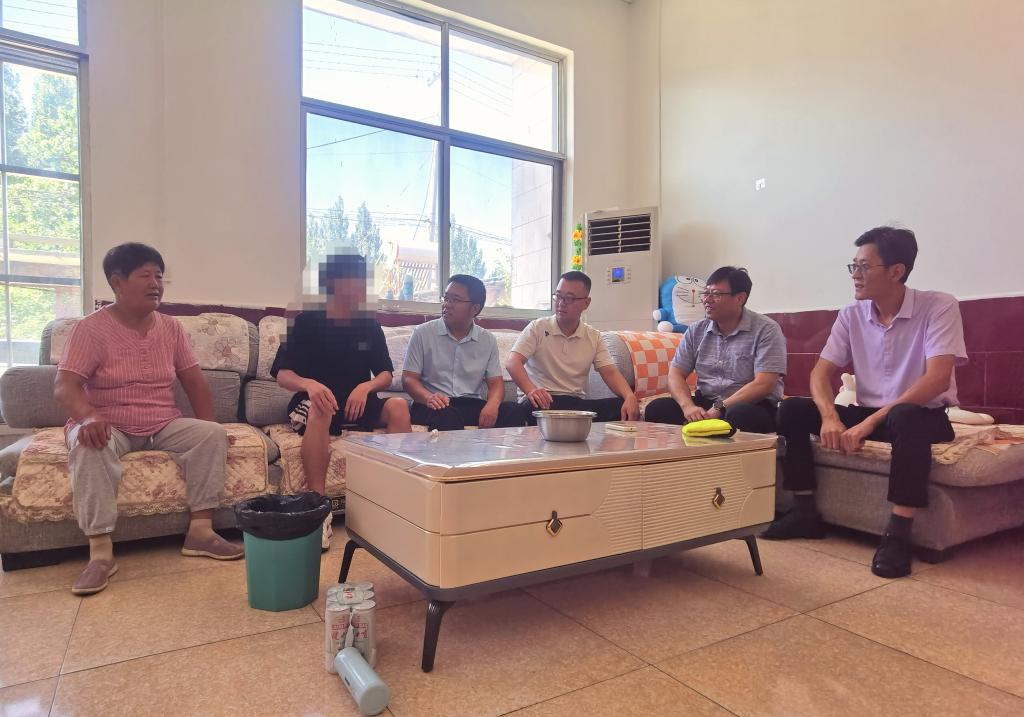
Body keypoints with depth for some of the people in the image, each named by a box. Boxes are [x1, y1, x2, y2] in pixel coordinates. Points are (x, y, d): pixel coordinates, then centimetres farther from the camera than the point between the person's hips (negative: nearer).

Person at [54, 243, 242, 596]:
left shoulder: (170, 328, 6)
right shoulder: (91, 328, -7)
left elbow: (194, 382, 5)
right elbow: (65, 386, -17)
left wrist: (206, 428, -8)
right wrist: (88, 417, -39)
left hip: (164, 427, 4)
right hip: (110, 427, -3)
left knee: (213, 434, -21)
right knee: (88, 445, -36)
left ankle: (200, 531, -20)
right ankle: (100, 551, -32)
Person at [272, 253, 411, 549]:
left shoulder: (370, 327, 6)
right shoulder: (306, 322, -3)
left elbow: (386, 375, 4)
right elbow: (282, 374, -9)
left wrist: (366, 386, -19)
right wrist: (309, 384, -31)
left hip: (358, 403, 3)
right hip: (314, 403, -3)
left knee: (398, 406, -26)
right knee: (320, 411, -39)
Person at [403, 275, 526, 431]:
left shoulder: (488, 340, 11)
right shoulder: (423, 333, 4)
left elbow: (496, 382, 7)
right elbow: (409, 378, 1)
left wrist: (492, 404, -18)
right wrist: (429, 398, -22)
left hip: (474, 405, 3)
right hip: (437, 406, -3)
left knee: (513, 411, -25)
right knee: (447, 415, -38)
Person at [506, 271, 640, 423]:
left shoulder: (594, 336, 13)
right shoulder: (538, 328, 2)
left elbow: (610, 373, 4)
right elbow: (512, 363, -11)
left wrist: (630, 397, -19)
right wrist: (531, 390, -32)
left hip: (578, 404, 3)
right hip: (543, 401, -3)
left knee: (621, 407, -24)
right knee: (530, 407, -39)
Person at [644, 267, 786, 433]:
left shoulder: (766, 330, -6)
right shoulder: (696, 331, 9)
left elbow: (763, 385, -16)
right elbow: (675, 374, 3)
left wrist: (719, 408, -24)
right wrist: (688, 406, -18)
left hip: (753, 405, -3)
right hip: (705, 403, 4)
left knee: (739, 415, -39)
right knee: (655, 408, -20)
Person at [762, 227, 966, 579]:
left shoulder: (939, 307, -14)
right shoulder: (851, 315, 0)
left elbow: (937, 379, -25)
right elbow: (821, 373, -4)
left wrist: (872, 422, -32)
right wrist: (830, 417, -24)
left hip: (924, 416, -5)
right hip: (868, 414, 5)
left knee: (906, 418, -40)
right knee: (792, 410, -13)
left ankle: (898, 534, -31)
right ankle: (806, 512, -6)